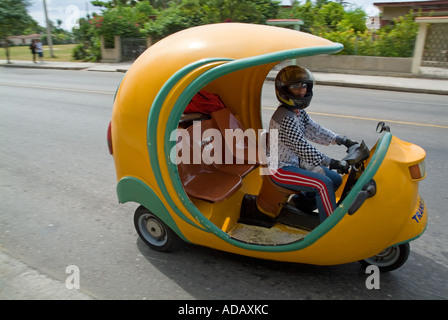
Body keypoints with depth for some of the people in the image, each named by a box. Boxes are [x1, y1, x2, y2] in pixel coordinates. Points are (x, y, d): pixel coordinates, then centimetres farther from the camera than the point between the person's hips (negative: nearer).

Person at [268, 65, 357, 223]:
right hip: (281, 170, -10)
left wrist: (344, 141, 6)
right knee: (324, 183, -23)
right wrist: (332, 163, -29)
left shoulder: (299, 112, 8)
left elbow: (316, 131, 11)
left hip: (296, 162, 10)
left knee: (336, 179, 10)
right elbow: (302, 148, -29)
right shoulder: (284, 118, -24)